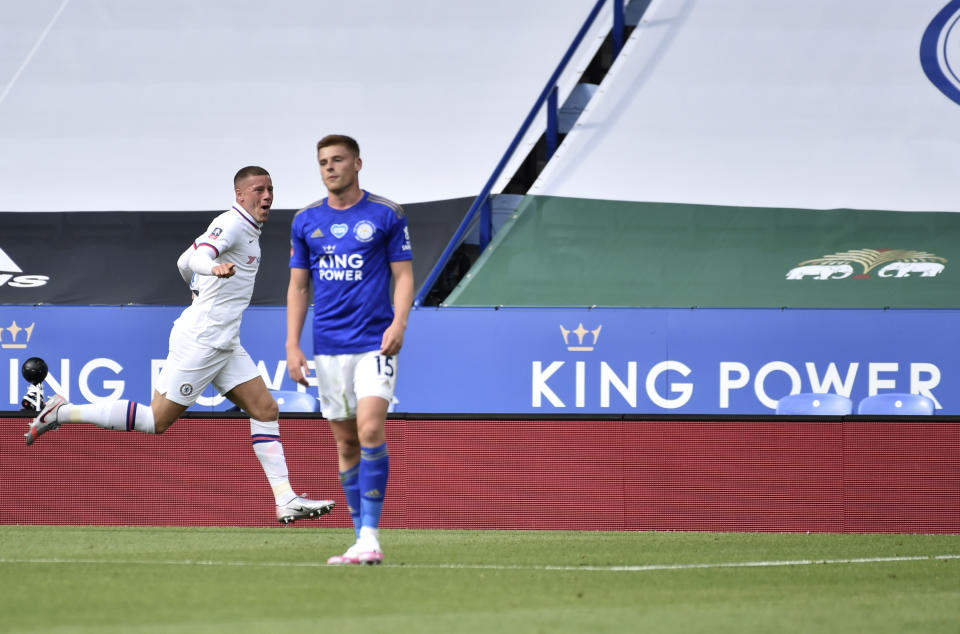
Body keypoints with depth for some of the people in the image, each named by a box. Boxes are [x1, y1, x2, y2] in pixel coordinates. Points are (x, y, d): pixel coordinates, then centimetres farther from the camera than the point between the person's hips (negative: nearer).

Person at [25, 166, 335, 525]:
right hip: (200, 342, -10)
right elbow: (199, 256, -33)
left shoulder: (247, 229, 16)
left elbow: (184, 262, 26)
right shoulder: (232, 223, -13)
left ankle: (286, 501, 0)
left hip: (225, 345, 10)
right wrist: (215, 269, -55)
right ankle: (63, 413, 3)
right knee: (157, 420, -7)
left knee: (266, 409, 2)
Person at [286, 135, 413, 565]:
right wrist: (292, 345, 5)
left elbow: (404, 275, 2)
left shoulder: (386, 216, 1)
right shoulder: (305, 221, 10)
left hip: (375, 341, -4)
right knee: (346, 442, 5)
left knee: (370, 431, -18)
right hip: (329, 347, 4)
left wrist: (399, 323, -15)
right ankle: (362, 538, 10)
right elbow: (298, 287, 13)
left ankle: (371, 534, -15)